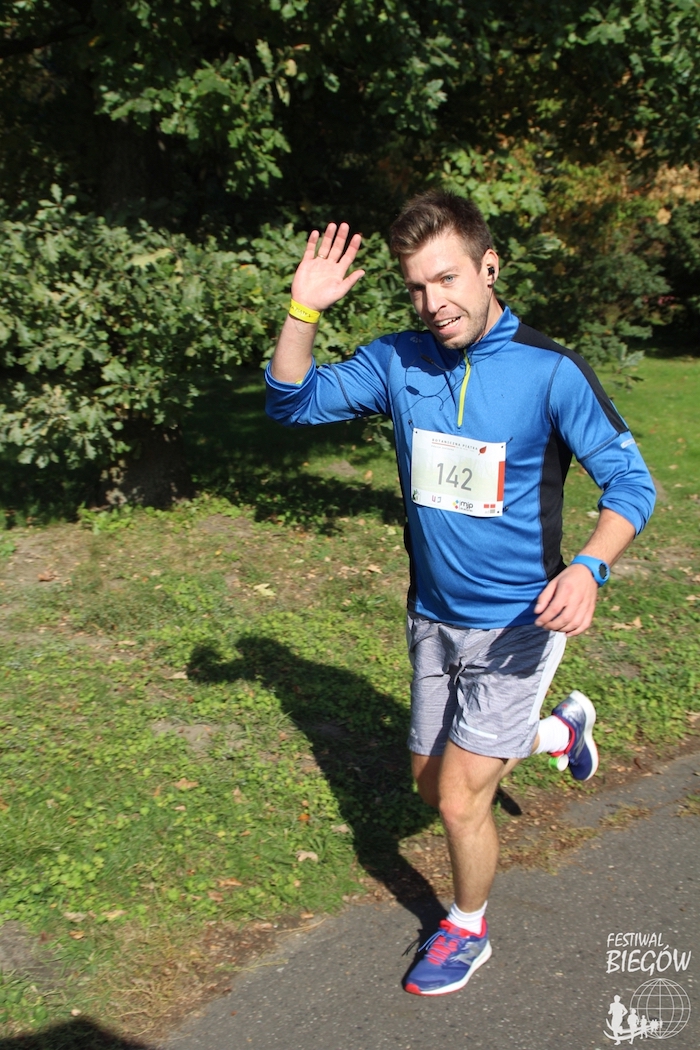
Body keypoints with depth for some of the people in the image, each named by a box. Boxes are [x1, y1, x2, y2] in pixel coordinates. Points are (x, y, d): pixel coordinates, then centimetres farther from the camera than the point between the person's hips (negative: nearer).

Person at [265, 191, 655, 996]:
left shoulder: (550, 372, -17)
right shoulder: (398, 361, -5)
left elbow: (630, 481, -12)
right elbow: (292, 403, 1)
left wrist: (589, 568, -31)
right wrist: (303, 310, -16)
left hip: (515, 626, -5)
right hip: (432, 619, 6)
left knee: (459, 801, -2)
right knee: (432, 781, 20)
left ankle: (466, 929, 31)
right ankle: (562, 729, 46)